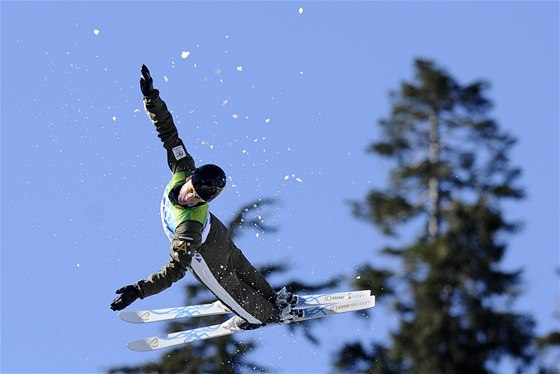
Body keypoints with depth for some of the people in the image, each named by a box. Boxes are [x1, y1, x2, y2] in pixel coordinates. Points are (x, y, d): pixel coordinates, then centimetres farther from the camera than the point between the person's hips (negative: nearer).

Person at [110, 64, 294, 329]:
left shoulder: (190, 225, -51)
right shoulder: (183, 170, -34)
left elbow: (175, 271, -53)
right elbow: (168, 132, -29)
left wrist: (138, 290, -60)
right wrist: (151, 98, -39)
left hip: (206, 257, -6)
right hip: (218, 235, 6)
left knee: (228, 288, 26)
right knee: (241, 270, 32)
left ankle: (268, 315, 54)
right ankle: (271, 298, 60)